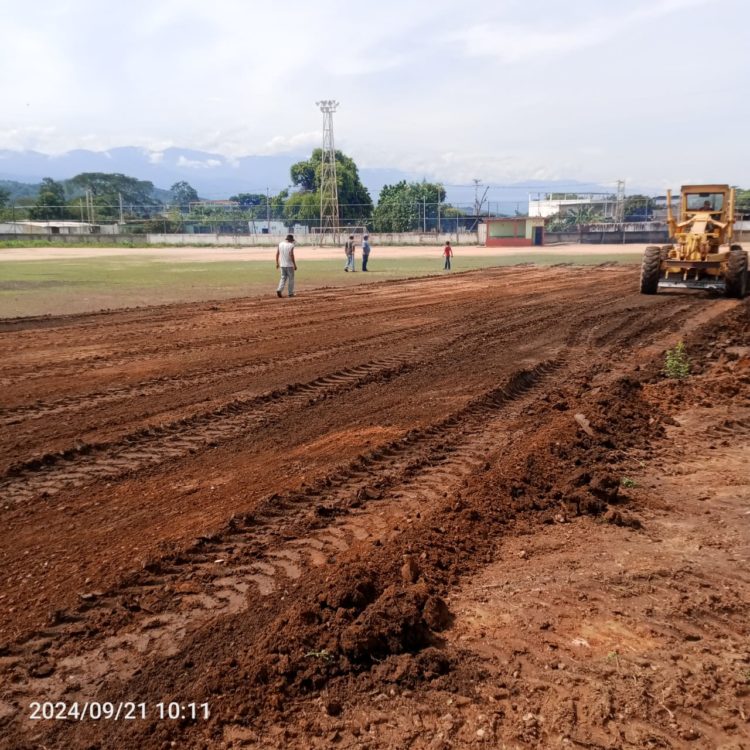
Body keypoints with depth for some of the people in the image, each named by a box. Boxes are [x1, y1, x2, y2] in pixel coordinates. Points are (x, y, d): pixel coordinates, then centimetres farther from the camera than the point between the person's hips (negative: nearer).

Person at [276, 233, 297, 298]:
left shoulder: (280, 244, 6)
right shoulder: (291, 245, -11)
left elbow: (277, 254, 6)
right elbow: (291, 255, -18)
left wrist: (277, 263, 15)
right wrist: (295, 265, -12)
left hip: (282, 265, 5)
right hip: (289, 265, -5)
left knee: (283, 278, 12)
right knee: (291, 278, 7)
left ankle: (279, 290, -9)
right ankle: (291, 293, 11)